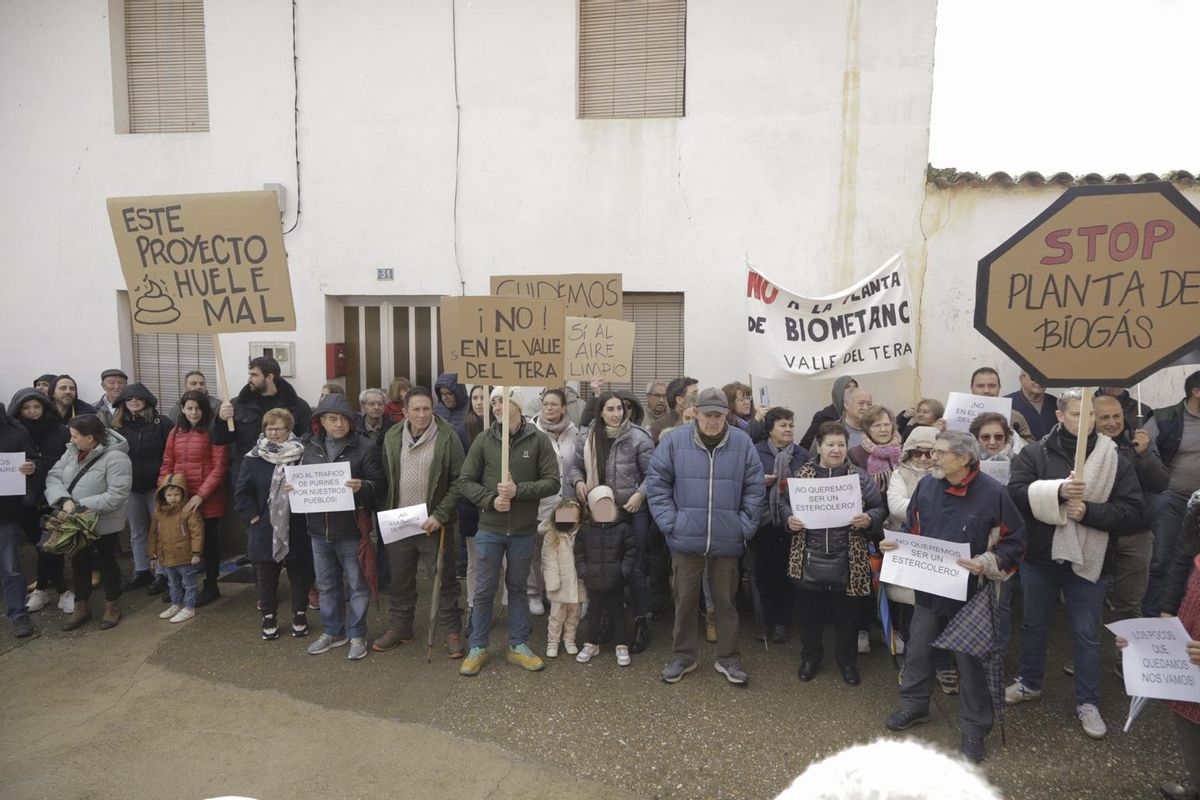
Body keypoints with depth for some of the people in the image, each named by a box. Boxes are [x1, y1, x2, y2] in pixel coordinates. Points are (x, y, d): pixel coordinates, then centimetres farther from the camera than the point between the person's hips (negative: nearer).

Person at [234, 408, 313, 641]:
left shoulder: (302, 455, -4)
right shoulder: (254, 458, -2)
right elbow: (242, 493, -2)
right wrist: (253, 517, -8)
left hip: (297, 530, 0)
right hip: (264, 530, 1)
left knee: (300, 574, 11)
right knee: (266, 576, 12)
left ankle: (299, 616, 28)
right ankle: (269, 618, 28)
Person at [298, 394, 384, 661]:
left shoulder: (364, 448, -8)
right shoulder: (310, 447, 6)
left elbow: (379, 484, -10)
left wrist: (362, 487, -30)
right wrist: (294, 487, -6)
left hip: (351, 530, -4)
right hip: (319, 529, 5)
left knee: (357, 585, 7)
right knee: (327, 585, 18)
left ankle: (357, 635, 21)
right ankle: (332, 632, 34)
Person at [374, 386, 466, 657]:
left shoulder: (447, 437, -10)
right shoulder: (392, 437, 4)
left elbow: (458, 480, -10)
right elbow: (385, 479, 11)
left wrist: (440, 515, -16)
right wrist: (385, 514, 4)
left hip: (434, 523, -4)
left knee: (444, 579, 6)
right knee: (400, 579, 17)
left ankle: (452, 630, 21)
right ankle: (399, 627, 34)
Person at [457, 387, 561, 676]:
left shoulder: (538, 440, -6)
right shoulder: (484, 440, -3)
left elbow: (552, 483, -8)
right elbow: (466, 481, -1)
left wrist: (519, 490, -20)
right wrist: (491, 500, -16)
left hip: (523, 531, 0)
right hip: (489, 530, 0)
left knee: (518, 588, 15)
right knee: (484, 590, 9)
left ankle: (518, 645, 29)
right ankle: (478, 647, 24)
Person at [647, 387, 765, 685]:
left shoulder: (742, 443, -2)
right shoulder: (674, 441, -5)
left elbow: (755, 488, 2)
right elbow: (656, 483, -2)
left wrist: (746, 526, -3)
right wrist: (670, 522, -7)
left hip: (728, 540, 1)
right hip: (686, 538, 0)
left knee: (725, 600, 14)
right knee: (685, 599, 12)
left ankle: (728, 658, 29)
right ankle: (683, 656, 29)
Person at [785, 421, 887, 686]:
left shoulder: (860, 477, -2)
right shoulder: (801, 475, -1)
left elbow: (880, 508, 4)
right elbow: (786, 505, 8)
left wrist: (868, 519, -16)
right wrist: (789, 519, -12)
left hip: (847, 562, 0)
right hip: (810, 560, 0)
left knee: (847, 613, 13)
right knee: (811, 611, 14)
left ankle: (847, 660, 34)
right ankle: (810, 656, 35)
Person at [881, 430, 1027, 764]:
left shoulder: (993, 492, -17)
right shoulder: (926, 484, -3)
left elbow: (1014, 542, -11)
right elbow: (912, 528, 10)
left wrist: (987, 564, -25)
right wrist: (895, 543, -7)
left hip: (970, 593, -4)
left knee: (971, 660, 9)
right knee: (917, 651, 16)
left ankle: (974, 729, 27)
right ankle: (914, 706, 39)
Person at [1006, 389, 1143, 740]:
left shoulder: (1115, 460, -3)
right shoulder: (1034, 453, -5)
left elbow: (1132, 511, -8)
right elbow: (1016, 493, -16)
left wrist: (1089, 511, -21)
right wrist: (1057, 491, -29)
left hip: (1087, 561, 0)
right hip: (1039, 557, 1)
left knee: (1086, 634, 11)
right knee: (1033, 624, 18)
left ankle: (1087, 702, 27)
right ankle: (1029, 683, 38)